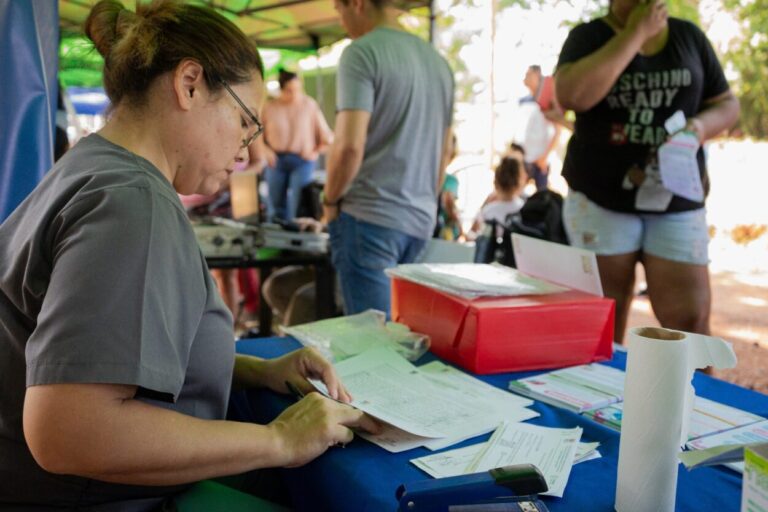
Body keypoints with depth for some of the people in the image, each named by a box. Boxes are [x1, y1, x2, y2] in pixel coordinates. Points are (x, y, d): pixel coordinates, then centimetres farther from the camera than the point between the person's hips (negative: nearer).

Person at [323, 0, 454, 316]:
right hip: (421, 220, 8)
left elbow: (349, 146, -19)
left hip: (369, 218, -7)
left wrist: (330, 201, -4)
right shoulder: (438, 61, 13)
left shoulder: (362, 53, -10)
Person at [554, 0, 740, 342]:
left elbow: (727, 104, 14)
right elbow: (571, 96, -19)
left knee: (690, 321, -3)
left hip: (677, 202, 2)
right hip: (600, 199, -2)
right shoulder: (588, 36, 1)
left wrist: (702, 125, -9)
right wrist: (635, 33, -14)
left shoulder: (689, 36, 10)